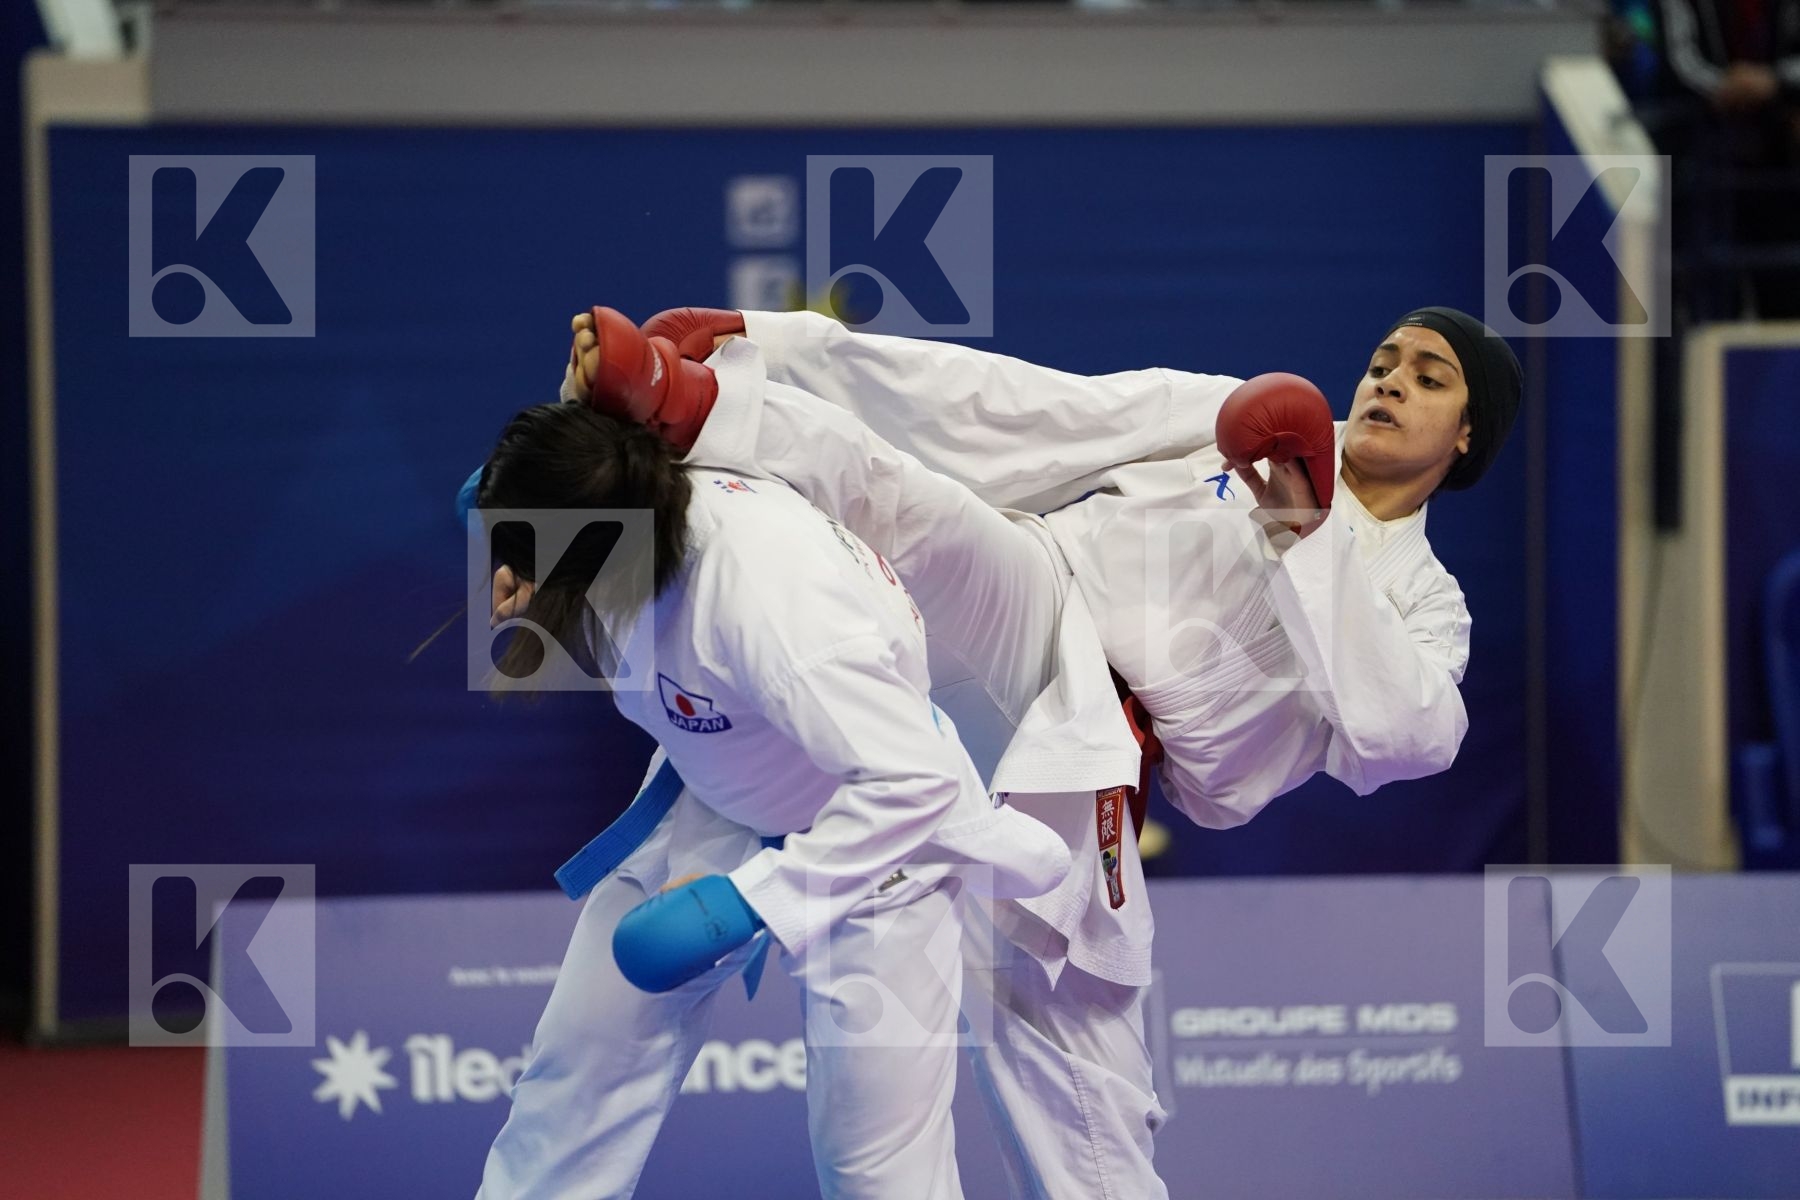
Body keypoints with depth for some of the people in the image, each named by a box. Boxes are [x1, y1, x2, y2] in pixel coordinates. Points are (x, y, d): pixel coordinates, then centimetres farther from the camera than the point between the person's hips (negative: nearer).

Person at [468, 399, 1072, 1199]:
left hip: (875, 830, -7)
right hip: (715, 801, 7)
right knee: (581, 1057, 10)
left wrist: (746, 899, -42)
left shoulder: (767, 595, -42)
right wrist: (515, 621, -22)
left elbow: (914, 780, -42)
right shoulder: (634, 510, -21)